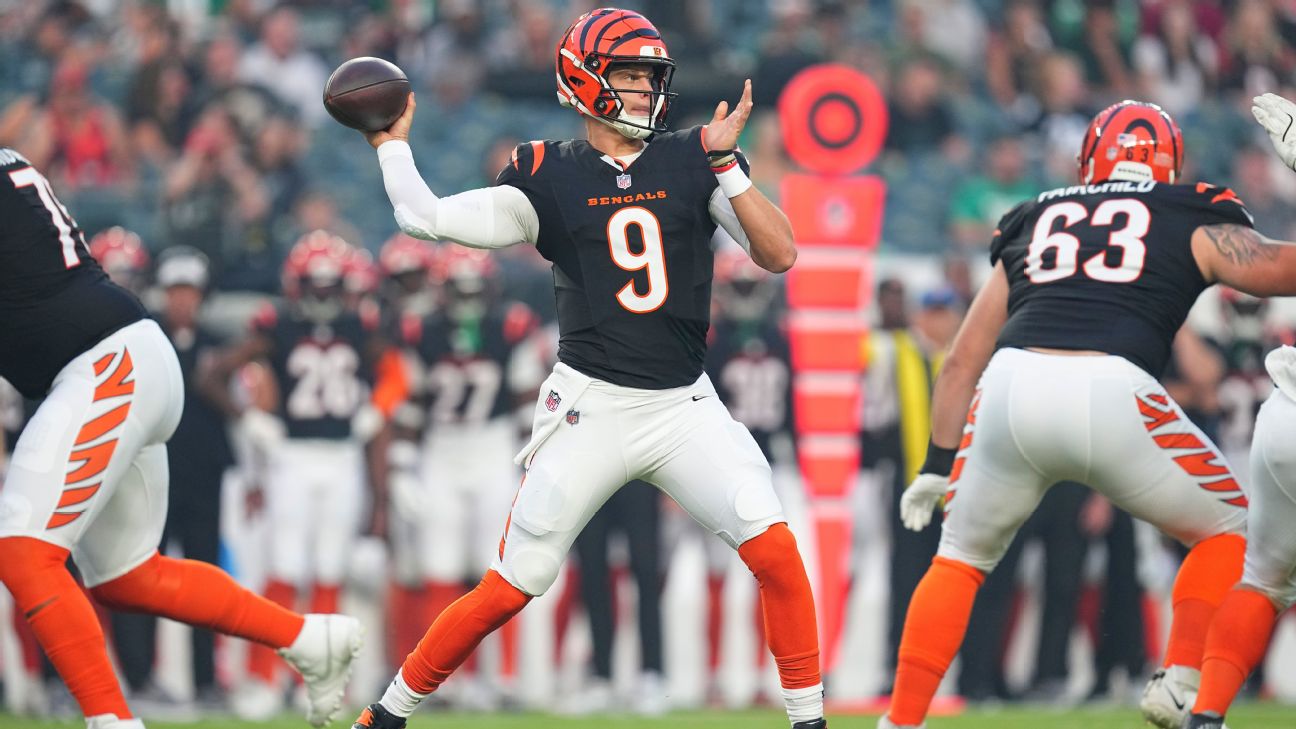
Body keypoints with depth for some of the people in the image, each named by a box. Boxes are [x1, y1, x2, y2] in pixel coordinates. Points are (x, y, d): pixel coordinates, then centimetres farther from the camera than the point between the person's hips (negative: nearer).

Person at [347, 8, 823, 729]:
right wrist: (391, 141, 5)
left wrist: (725, 162, -11)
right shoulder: (549, 176, 1)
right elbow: (427, 217, -6)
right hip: (590, 411, -2)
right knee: (508, 589, -2)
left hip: (686, 409, 2)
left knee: (777, 553, -16)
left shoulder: (693, 160, 5)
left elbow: (780, 254, -3)